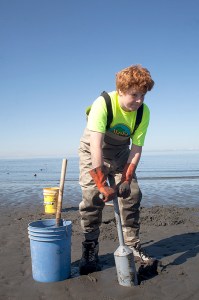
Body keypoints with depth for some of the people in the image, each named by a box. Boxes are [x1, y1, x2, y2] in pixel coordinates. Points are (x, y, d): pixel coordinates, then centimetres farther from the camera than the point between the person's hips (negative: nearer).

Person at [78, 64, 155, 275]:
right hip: (92, 151, -4)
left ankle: (132, 246, 13)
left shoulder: (144, 112, -18)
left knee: (132, 194, -3)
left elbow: (136, 147, -17)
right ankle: (90, 252, -1)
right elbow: (96, 145, -39)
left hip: (120, 153, 4)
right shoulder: (103, 104, -32)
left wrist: (126, 177, -25)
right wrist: (103, 184, -42)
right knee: (92, 196, -15)